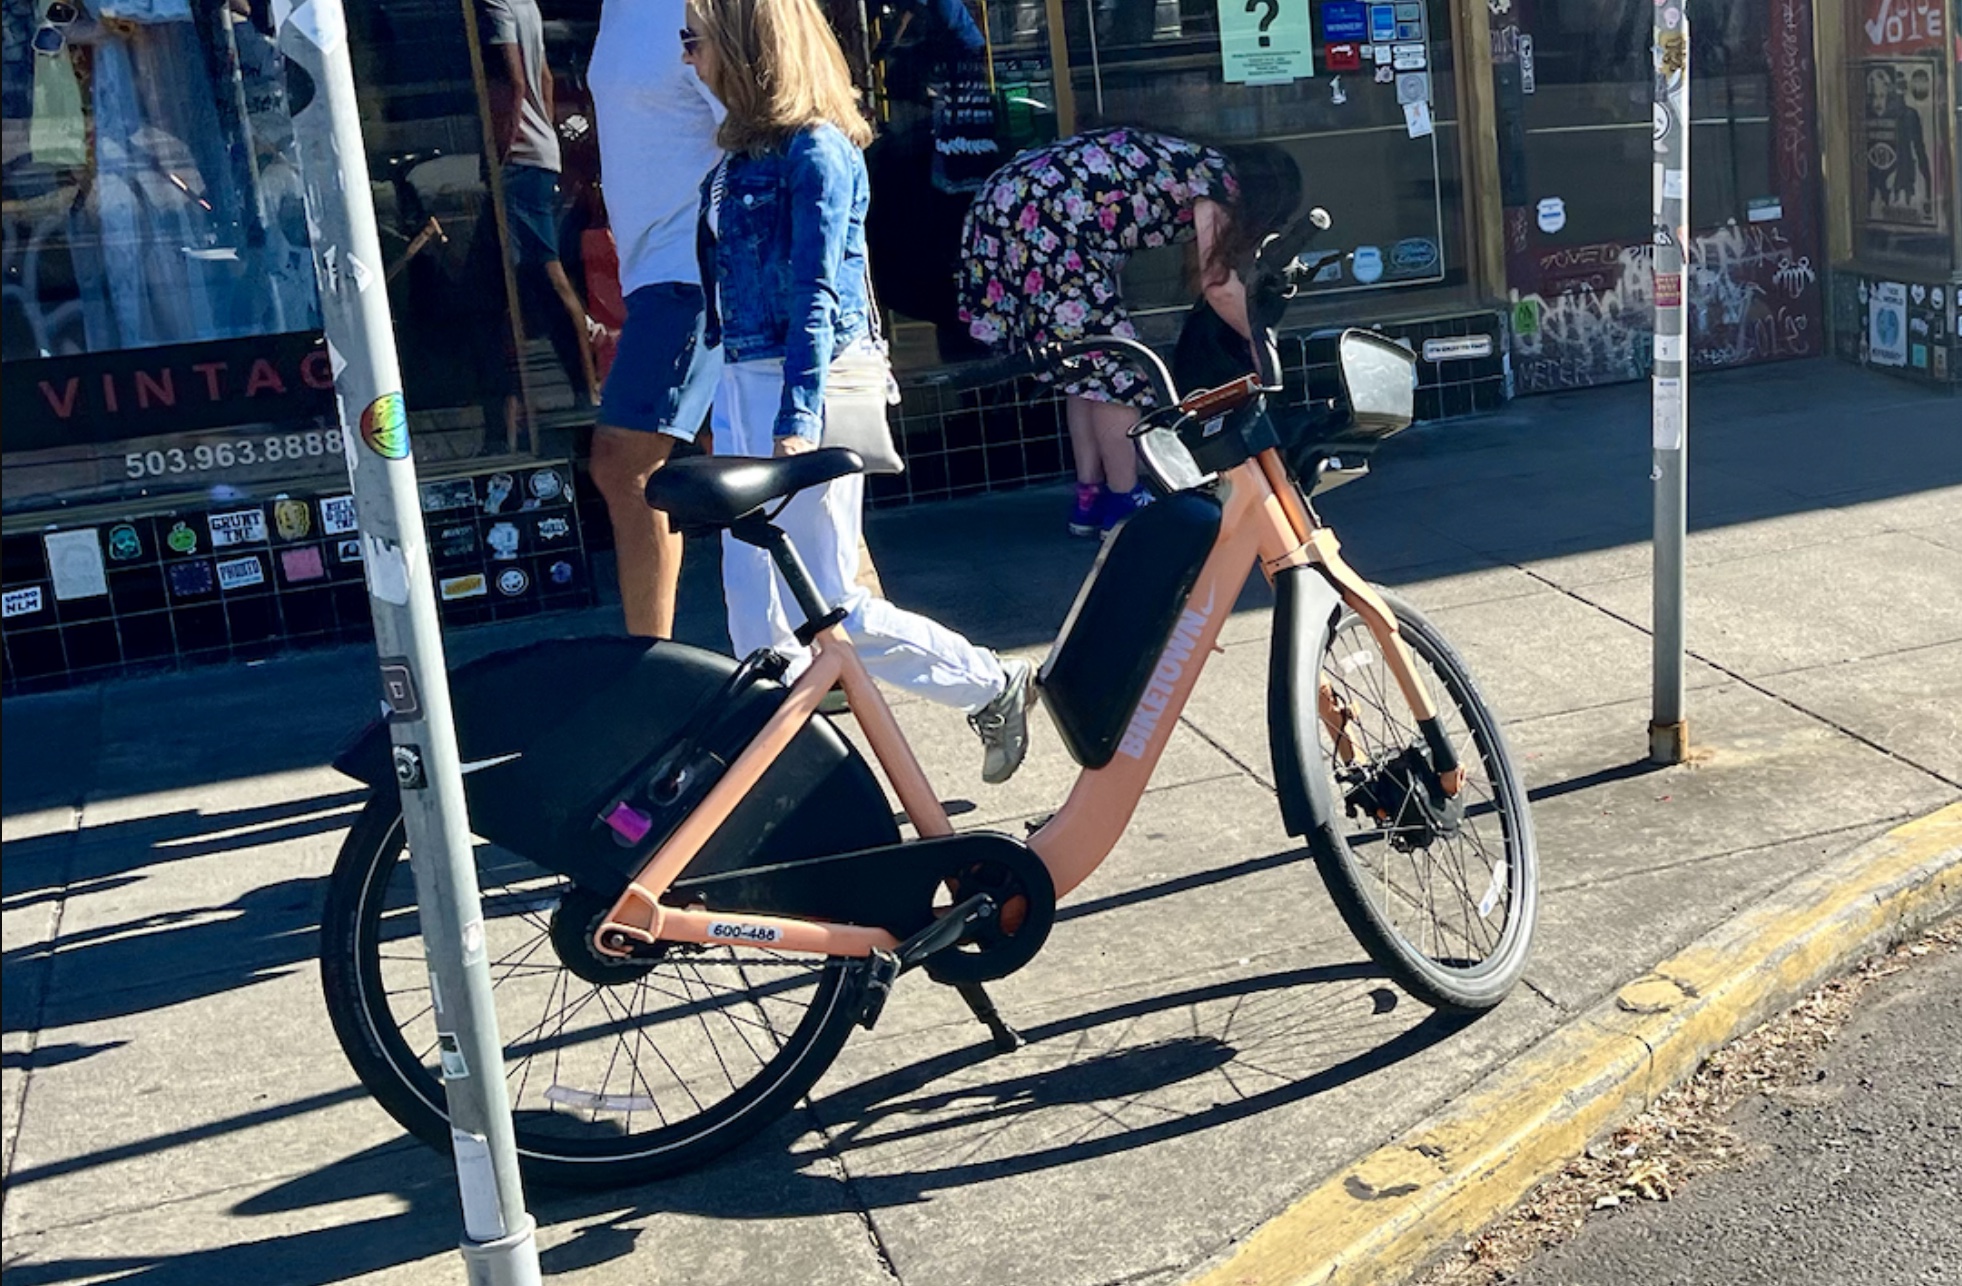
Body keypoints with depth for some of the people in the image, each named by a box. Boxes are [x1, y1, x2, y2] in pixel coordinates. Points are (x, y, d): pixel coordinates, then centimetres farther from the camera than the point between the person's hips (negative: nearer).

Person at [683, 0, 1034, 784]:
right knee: (754, 604, 11)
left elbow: (815, 294, -19)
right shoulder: (747, 148, 12)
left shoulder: (815, 149, -14)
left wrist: (796, 424, -23)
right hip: (743, 381, 9)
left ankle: (993, 689, 14)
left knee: (828, 608, -2)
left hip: (801, 387, -9)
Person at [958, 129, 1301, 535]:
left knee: (1088, 362, 16)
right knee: (1113, 365, -2)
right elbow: (1220, 288, -6)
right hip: (1040, 222, -10)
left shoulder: (1195, 162, 22)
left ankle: (1090, 502, 20)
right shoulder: (1218, 178, -3)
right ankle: (1124, 506, 6)